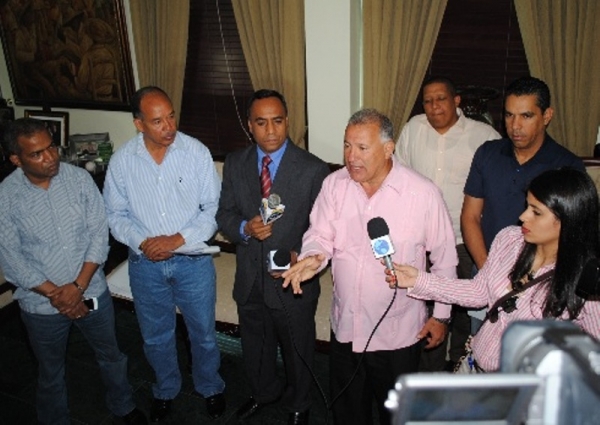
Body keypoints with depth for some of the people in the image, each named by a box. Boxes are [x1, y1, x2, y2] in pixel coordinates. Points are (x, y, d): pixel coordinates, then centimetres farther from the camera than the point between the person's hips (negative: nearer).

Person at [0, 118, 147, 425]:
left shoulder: (79, 178, -11)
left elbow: (99, 233, -10)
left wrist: (78, 286, -17)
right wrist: (55, 295, -15)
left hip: (93, 292, 2)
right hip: (42, 305, -2)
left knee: (111, 356, 22)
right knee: (51, 373, 20)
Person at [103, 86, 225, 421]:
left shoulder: (196, 152, -12)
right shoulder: (122, 160, -7)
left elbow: (214, 208, -10)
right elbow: (116, 214, 0)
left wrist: (177, 239, -20)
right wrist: (143, 242, -17)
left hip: (193, 261, -1)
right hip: (145, 264, 2)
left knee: (203, 333, 16)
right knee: (156, 337, 20)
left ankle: (211, 387, 43)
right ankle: (166, 389, 47)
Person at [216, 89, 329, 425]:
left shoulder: (313, 169, -16)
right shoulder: (235, 164, -3)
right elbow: (224, 214, 1)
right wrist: (244, 228, -21)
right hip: (249, 280, 4)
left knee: (298, 351, 20)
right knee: (255, 346, 27)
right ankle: (265, 391, 57)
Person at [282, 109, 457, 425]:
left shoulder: (423, 193, -15)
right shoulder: (334, 185, -5)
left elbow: (445, 258, -7)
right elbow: (320, 235, -2)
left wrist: (441, 315, -2)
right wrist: (314, 257, -25)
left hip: (398, 334, -3)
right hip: (345, 328, 3)